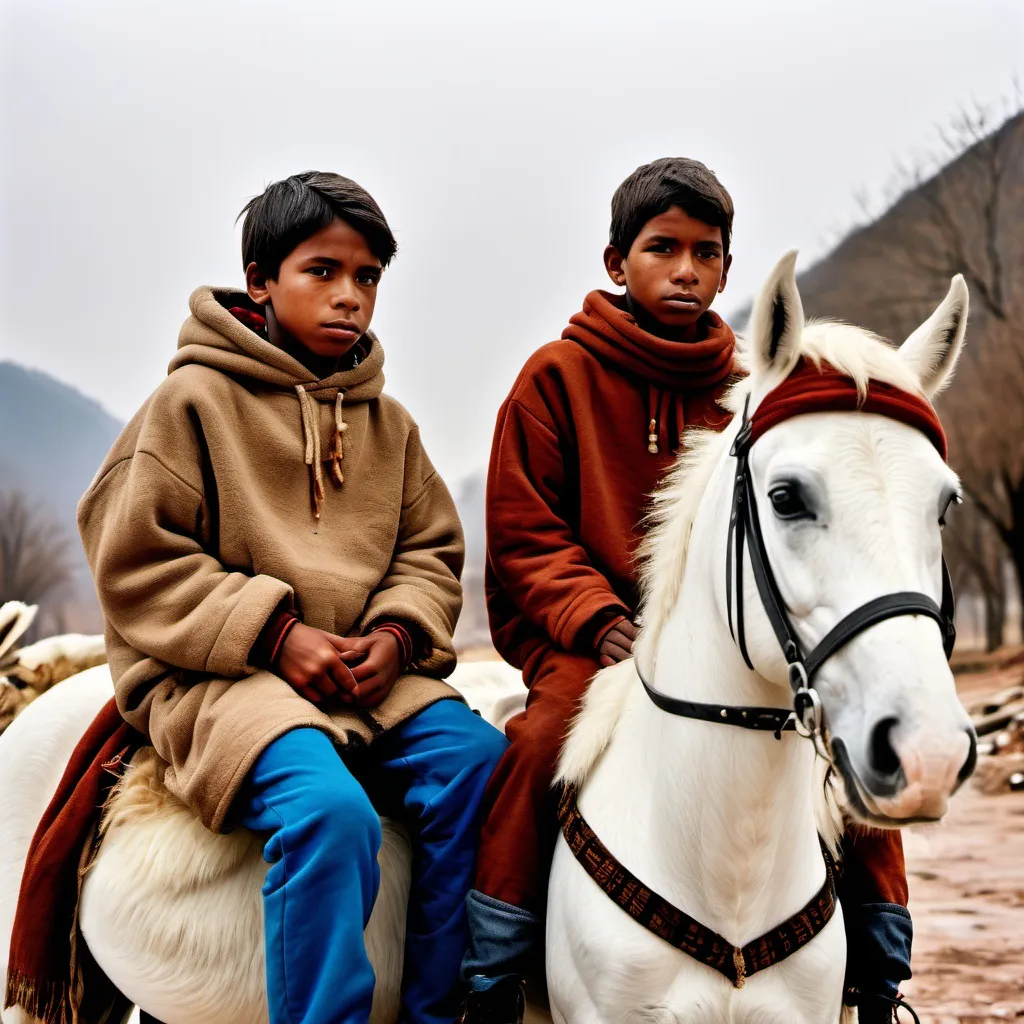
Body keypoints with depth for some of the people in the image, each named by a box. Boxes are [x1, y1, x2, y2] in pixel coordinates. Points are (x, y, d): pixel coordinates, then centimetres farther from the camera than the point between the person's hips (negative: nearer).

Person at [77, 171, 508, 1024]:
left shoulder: (387, 422, 16)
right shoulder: (194, 399, -1)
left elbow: (431, 551, 18)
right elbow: (134, 560, -5)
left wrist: (398, 634, -6)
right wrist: (271, 633, -14)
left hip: (372, 671, 6)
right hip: (214, 675, -5)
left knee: (481, 763, -19)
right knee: (328, 809, -33)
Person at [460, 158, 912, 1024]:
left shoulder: (747, 388, 8)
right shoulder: (558, 376, 0)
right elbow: (522, 535, -1)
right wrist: (596, 619, -17)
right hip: (589, 636, -3)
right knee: (543, 738, -32)